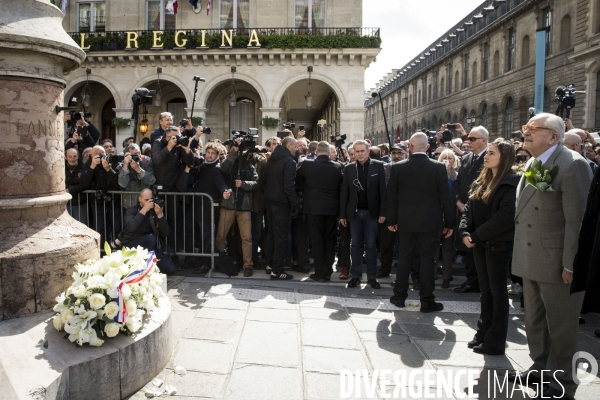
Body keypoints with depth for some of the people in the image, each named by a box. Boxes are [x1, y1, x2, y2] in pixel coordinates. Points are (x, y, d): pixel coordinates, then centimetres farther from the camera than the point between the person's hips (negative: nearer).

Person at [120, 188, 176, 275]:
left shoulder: (154, 211, 1)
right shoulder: (132, 210, -6)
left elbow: (165, 233, -9)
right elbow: (131, 227, -30)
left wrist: (160, 214, -21)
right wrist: (144, 210, -29)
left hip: (149, 247, 4)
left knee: (170, 269, -12)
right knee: (151, 237, -35)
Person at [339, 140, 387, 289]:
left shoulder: (378, 166, -1)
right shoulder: (349, 168, 4)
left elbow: (382, 190, -3)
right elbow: (344, 192, 4)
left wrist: (382, 212, -8)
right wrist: (342, 214, 1)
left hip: (371, 212, -2)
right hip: (354, 212, 2)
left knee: (370, 245, 4)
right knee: (356, 244, 7)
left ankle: (372, 277, 13)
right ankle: (356, 276, 15)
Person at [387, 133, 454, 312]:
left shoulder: (398, 168, -5)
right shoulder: (439, 167, -7)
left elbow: (392, 196, 0)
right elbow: (445, 197, -4)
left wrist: (392, 220, 10)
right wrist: (449, 223, 4)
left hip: (405, 221, 1)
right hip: (429, 222, -1)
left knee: (404, 257, 11)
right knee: (427, 259, 5)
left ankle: (399, 296, 21)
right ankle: (427, 301, 12)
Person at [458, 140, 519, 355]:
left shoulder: (511, 183, -11)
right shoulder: (480, 181, 12)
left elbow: (505, 217, -19)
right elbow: (469, 209, 10)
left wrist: (477, 235, -16)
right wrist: (464, 232, -5)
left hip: (498, 244, -7)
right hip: (479, 243, 7)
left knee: (497, 291, 2)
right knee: (486, 290, 14)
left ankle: (496, 342, 12)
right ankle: (483, 333, 25)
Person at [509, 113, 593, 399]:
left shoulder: (572, 164, -15)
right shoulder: (532, 164, 12)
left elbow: (577, 219, -19)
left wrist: (571, 265, -20)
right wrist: (520, 253, 14)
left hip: (557, 264, -8)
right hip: (531, 261, 9)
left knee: (561, 325, 7)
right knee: (534, 320, 20)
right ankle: (540, 368, 38)